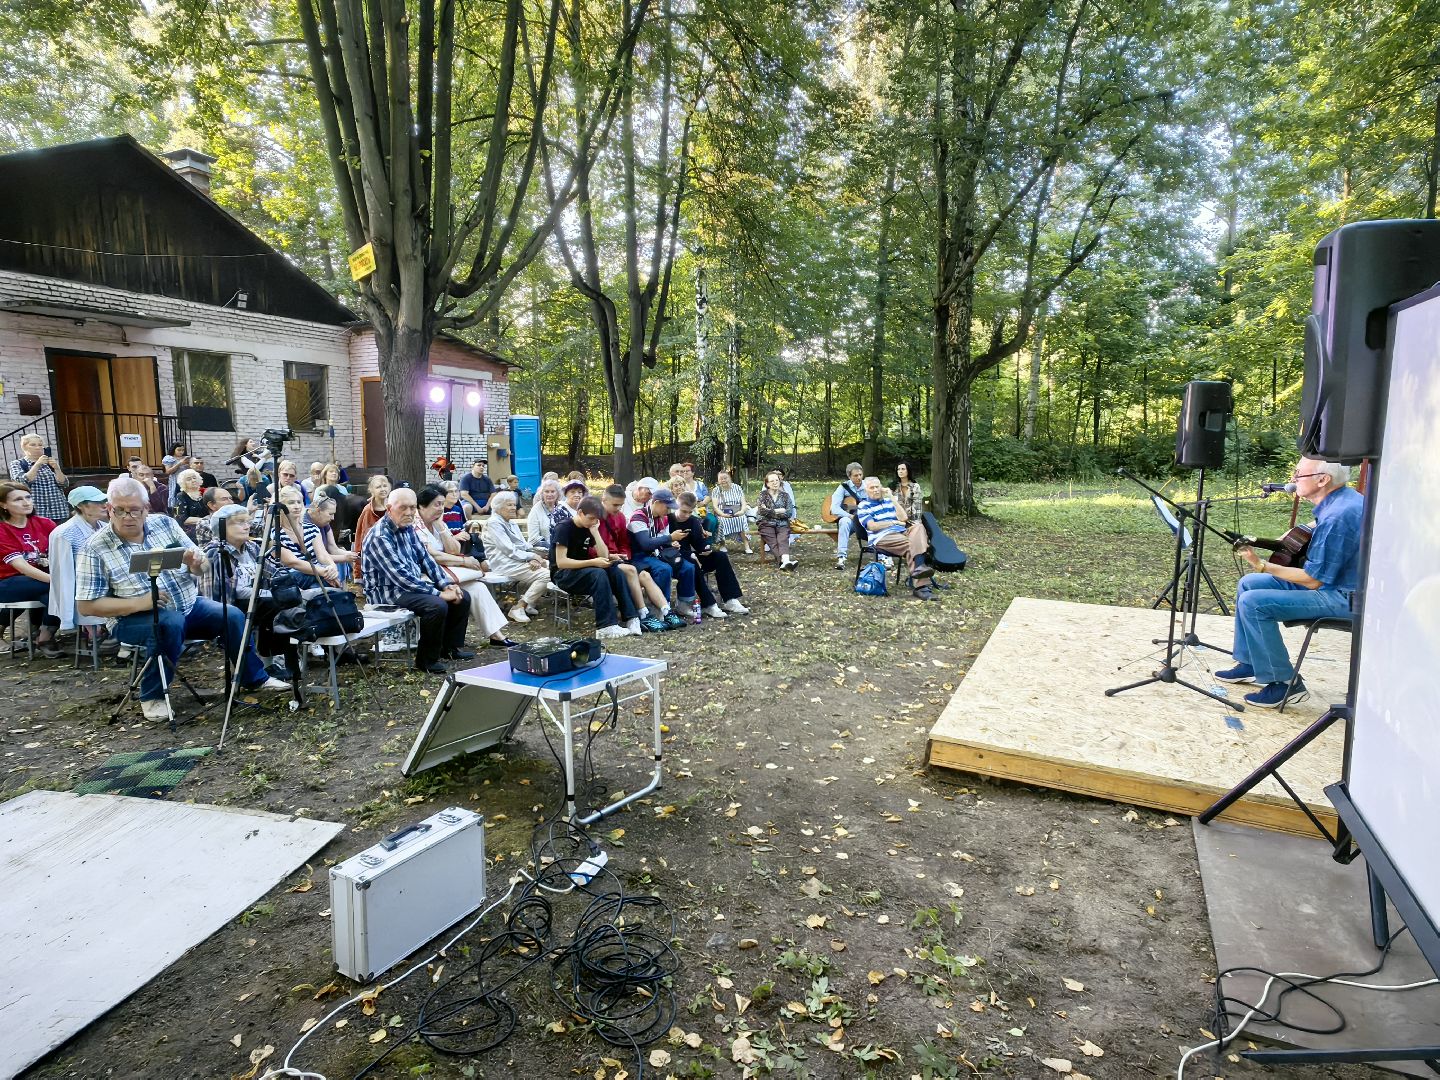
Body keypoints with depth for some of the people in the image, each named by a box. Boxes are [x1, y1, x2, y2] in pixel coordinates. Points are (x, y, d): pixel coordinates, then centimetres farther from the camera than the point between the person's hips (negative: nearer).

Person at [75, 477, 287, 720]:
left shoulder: (165, 523, 2)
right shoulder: (95, 550, -8)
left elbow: (200, 569, 7)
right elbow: (86, 606, -9)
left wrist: (196, 564, -19)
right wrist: (138, 602, -22)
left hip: (189, 605, 4)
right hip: (138, 618, -4)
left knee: (233, 616, -17)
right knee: (171, 623, -34)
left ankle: (255, 678, 2)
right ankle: (152, 696, -14)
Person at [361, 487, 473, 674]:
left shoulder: (408, 528, 6)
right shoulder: (379, 536, -22)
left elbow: (426, 558, 11)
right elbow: (400, 576, -27)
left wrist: (446, 585, -3)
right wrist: (438, 593, -26)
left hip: (414, 584, 9)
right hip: (388, 592, -9)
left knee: (462, 598, 2)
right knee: (437, 605, -30)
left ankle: (450, 647, 18)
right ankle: (426, 661, -13)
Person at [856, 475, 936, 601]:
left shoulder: (888, 501, 25)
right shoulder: (863, 506, 10)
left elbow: (904, 518, 10)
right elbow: (872, 526, -6)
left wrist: (892, 498, 7)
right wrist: (894, 522, -1)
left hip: (901, 532, 5)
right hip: (882, 537, -5)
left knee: (918, 526, -29)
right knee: (910, 545, -32)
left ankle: (920, 566, -50)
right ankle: (921, 586, -45)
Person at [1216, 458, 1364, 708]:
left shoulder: (1336, 517, -27)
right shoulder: (1346, 498, 5)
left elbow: (1313, 580, -24)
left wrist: (1261, 565, -22)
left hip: (1344, 597, -11)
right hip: (1329, 581, 11)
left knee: (1253, 602, -22)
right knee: (1248, 583, 12)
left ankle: (1284, 682, -10)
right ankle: (1250, 664, 19)